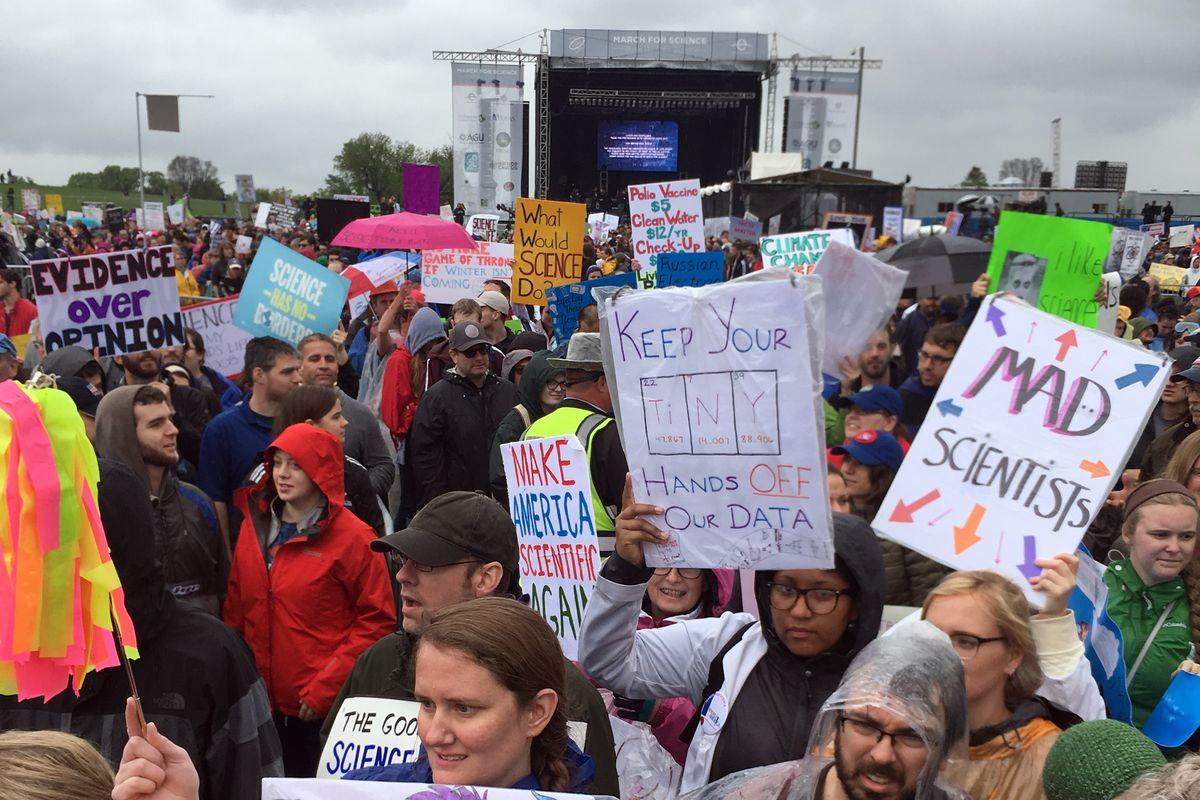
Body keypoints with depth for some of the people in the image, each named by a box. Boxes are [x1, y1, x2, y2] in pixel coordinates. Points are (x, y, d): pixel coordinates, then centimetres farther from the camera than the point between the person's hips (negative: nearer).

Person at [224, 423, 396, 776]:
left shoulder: (354, 537, -12)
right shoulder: (255, 526, 5)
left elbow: (376, 622, -12)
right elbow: (237, 607, 12)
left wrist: (326, 687, -14)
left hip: (323, 710, -5)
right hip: (261, 704, 5)